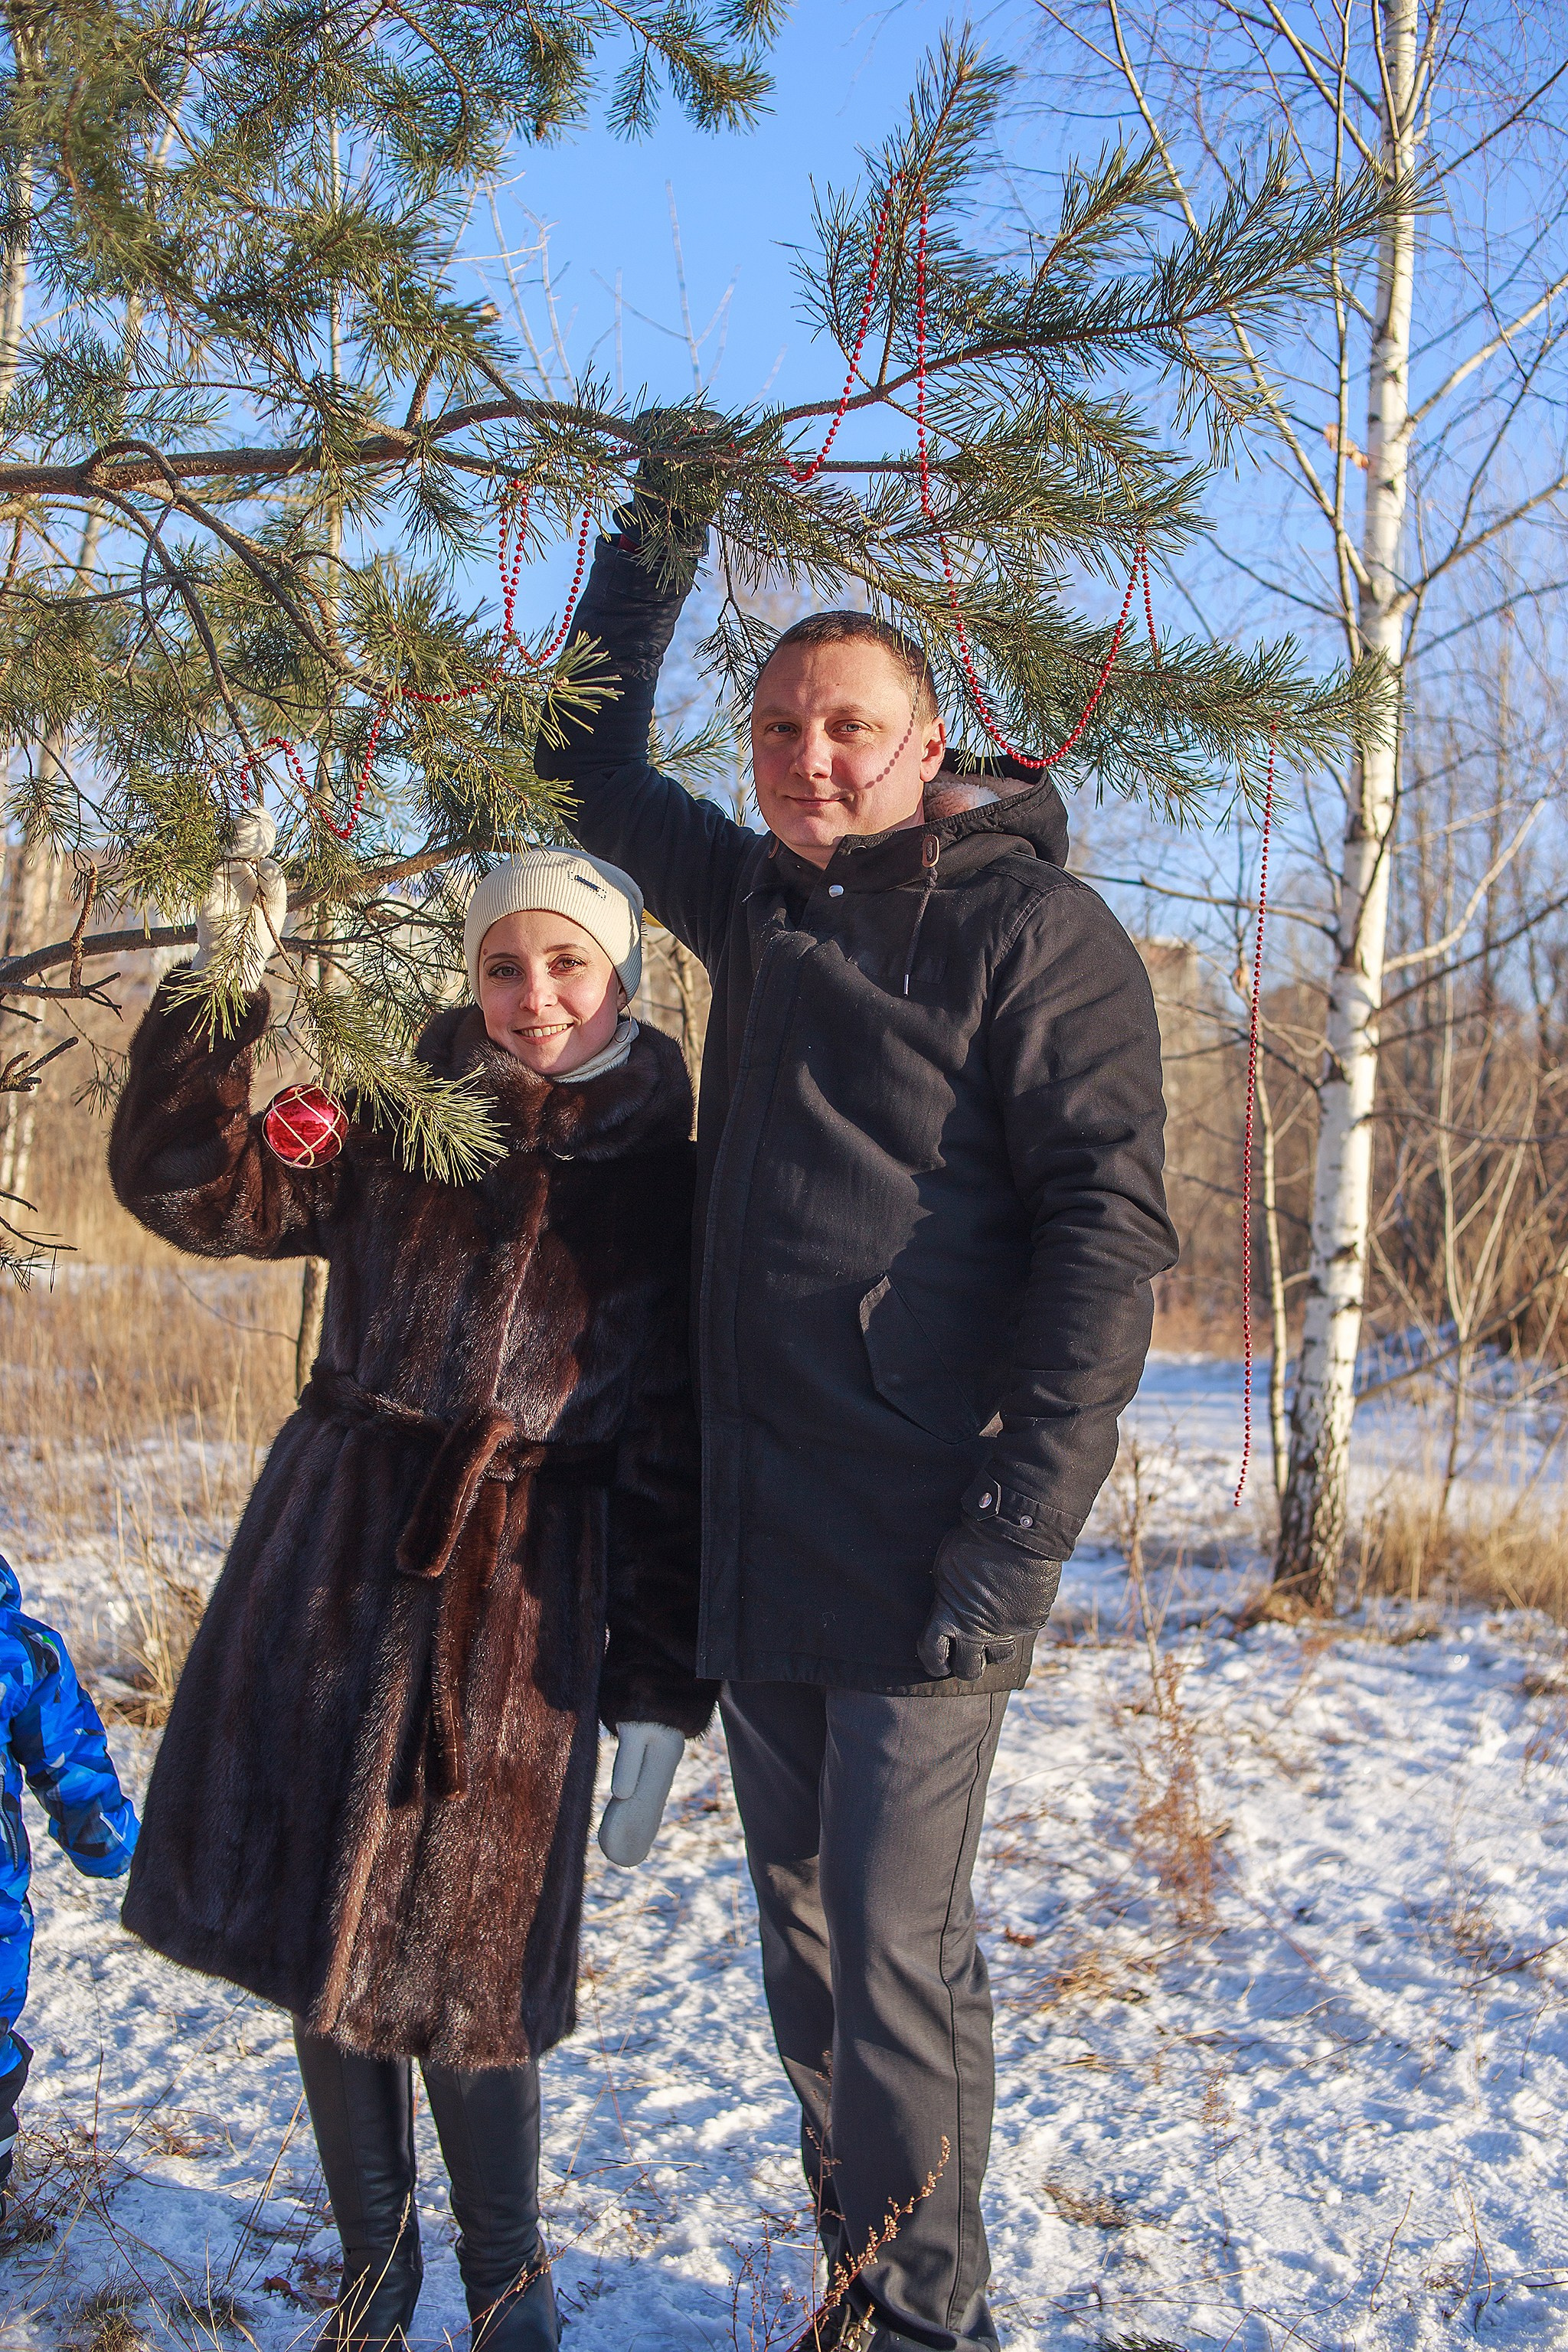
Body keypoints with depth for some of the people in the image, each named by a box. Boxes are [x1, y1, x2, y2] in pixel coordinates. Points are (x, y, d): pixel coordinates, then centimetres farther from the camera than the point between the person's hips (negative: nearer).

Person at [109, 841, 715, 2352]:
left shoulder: (667, 1180, 1)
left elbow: (677, 1452, -1)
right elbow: (190, 1187, -4)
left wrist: (660, 1696, -4)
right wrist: (225, 987, -16)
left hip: (524, 1586, -3)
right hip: (335, 1545, 3)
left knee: (455, 1950, 1)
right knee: (316, 1915, 9)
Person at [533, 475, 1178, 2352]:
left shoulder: (1031, 924, -5)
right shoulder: (759, 903, 15)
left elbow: (1107, 1222, -13)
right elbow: (590, 771, 32)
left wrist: (1024, 1517, -20)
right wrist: (650, 557, 23)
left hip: (918, 1540, -7)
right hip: (753, 1536, 7)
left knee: (894, 1955, -4)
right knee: (803, 1937, 13)